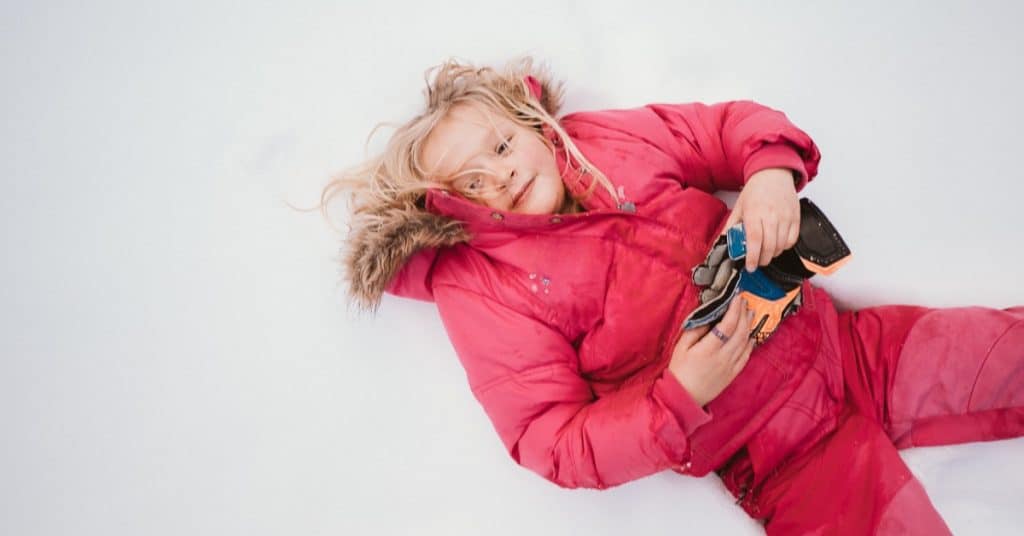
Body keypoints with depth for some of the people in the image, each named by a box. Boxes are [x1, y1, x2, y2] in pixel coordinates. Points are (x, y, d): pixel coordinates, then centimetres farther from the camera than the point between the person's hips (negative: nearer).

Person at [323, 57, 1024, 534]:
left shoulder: (610, 140, 6)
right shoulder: (479, 285, -6)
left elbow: (730, 125, 13)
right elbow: (554, 446, -10)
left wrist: (771, 170, -10)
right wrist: (679, 399, -24)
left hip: (858, 350, 5)